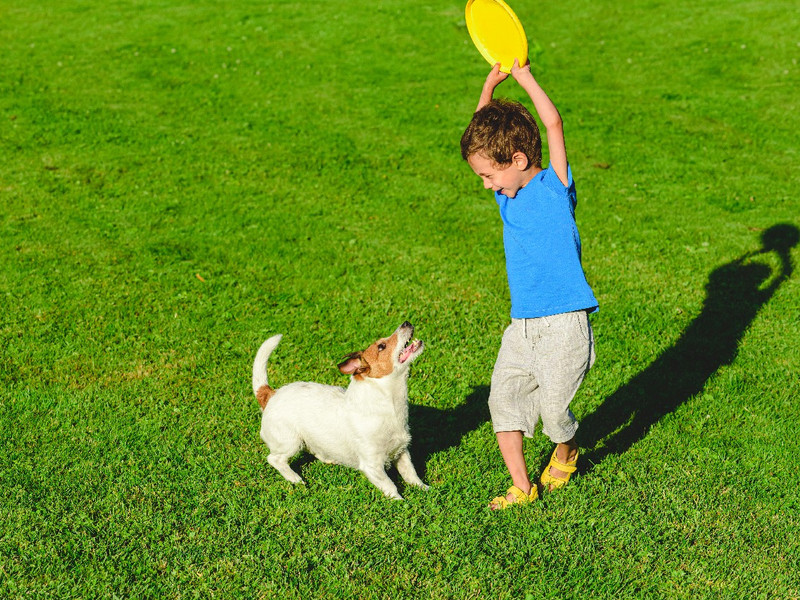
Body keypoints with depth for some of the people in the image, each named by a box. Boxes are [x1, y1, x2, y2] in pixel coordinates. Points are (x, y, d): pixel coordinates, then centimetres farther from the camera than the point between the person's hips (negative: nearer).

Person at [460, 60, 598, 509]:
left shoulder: (555, 186, -7)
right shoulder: (508, 193, 11)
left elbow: (553, 124, -19)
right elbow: (483, 129, 14)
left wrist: (525, 78, -13)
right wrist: (490, 85, 4)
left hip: (564, 323, -7)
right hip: (522, 325, 7)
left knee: (552, 406, -7)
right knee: (504, 398, 0)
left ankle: (567, 448, 27)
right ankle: (521, 487, 11)